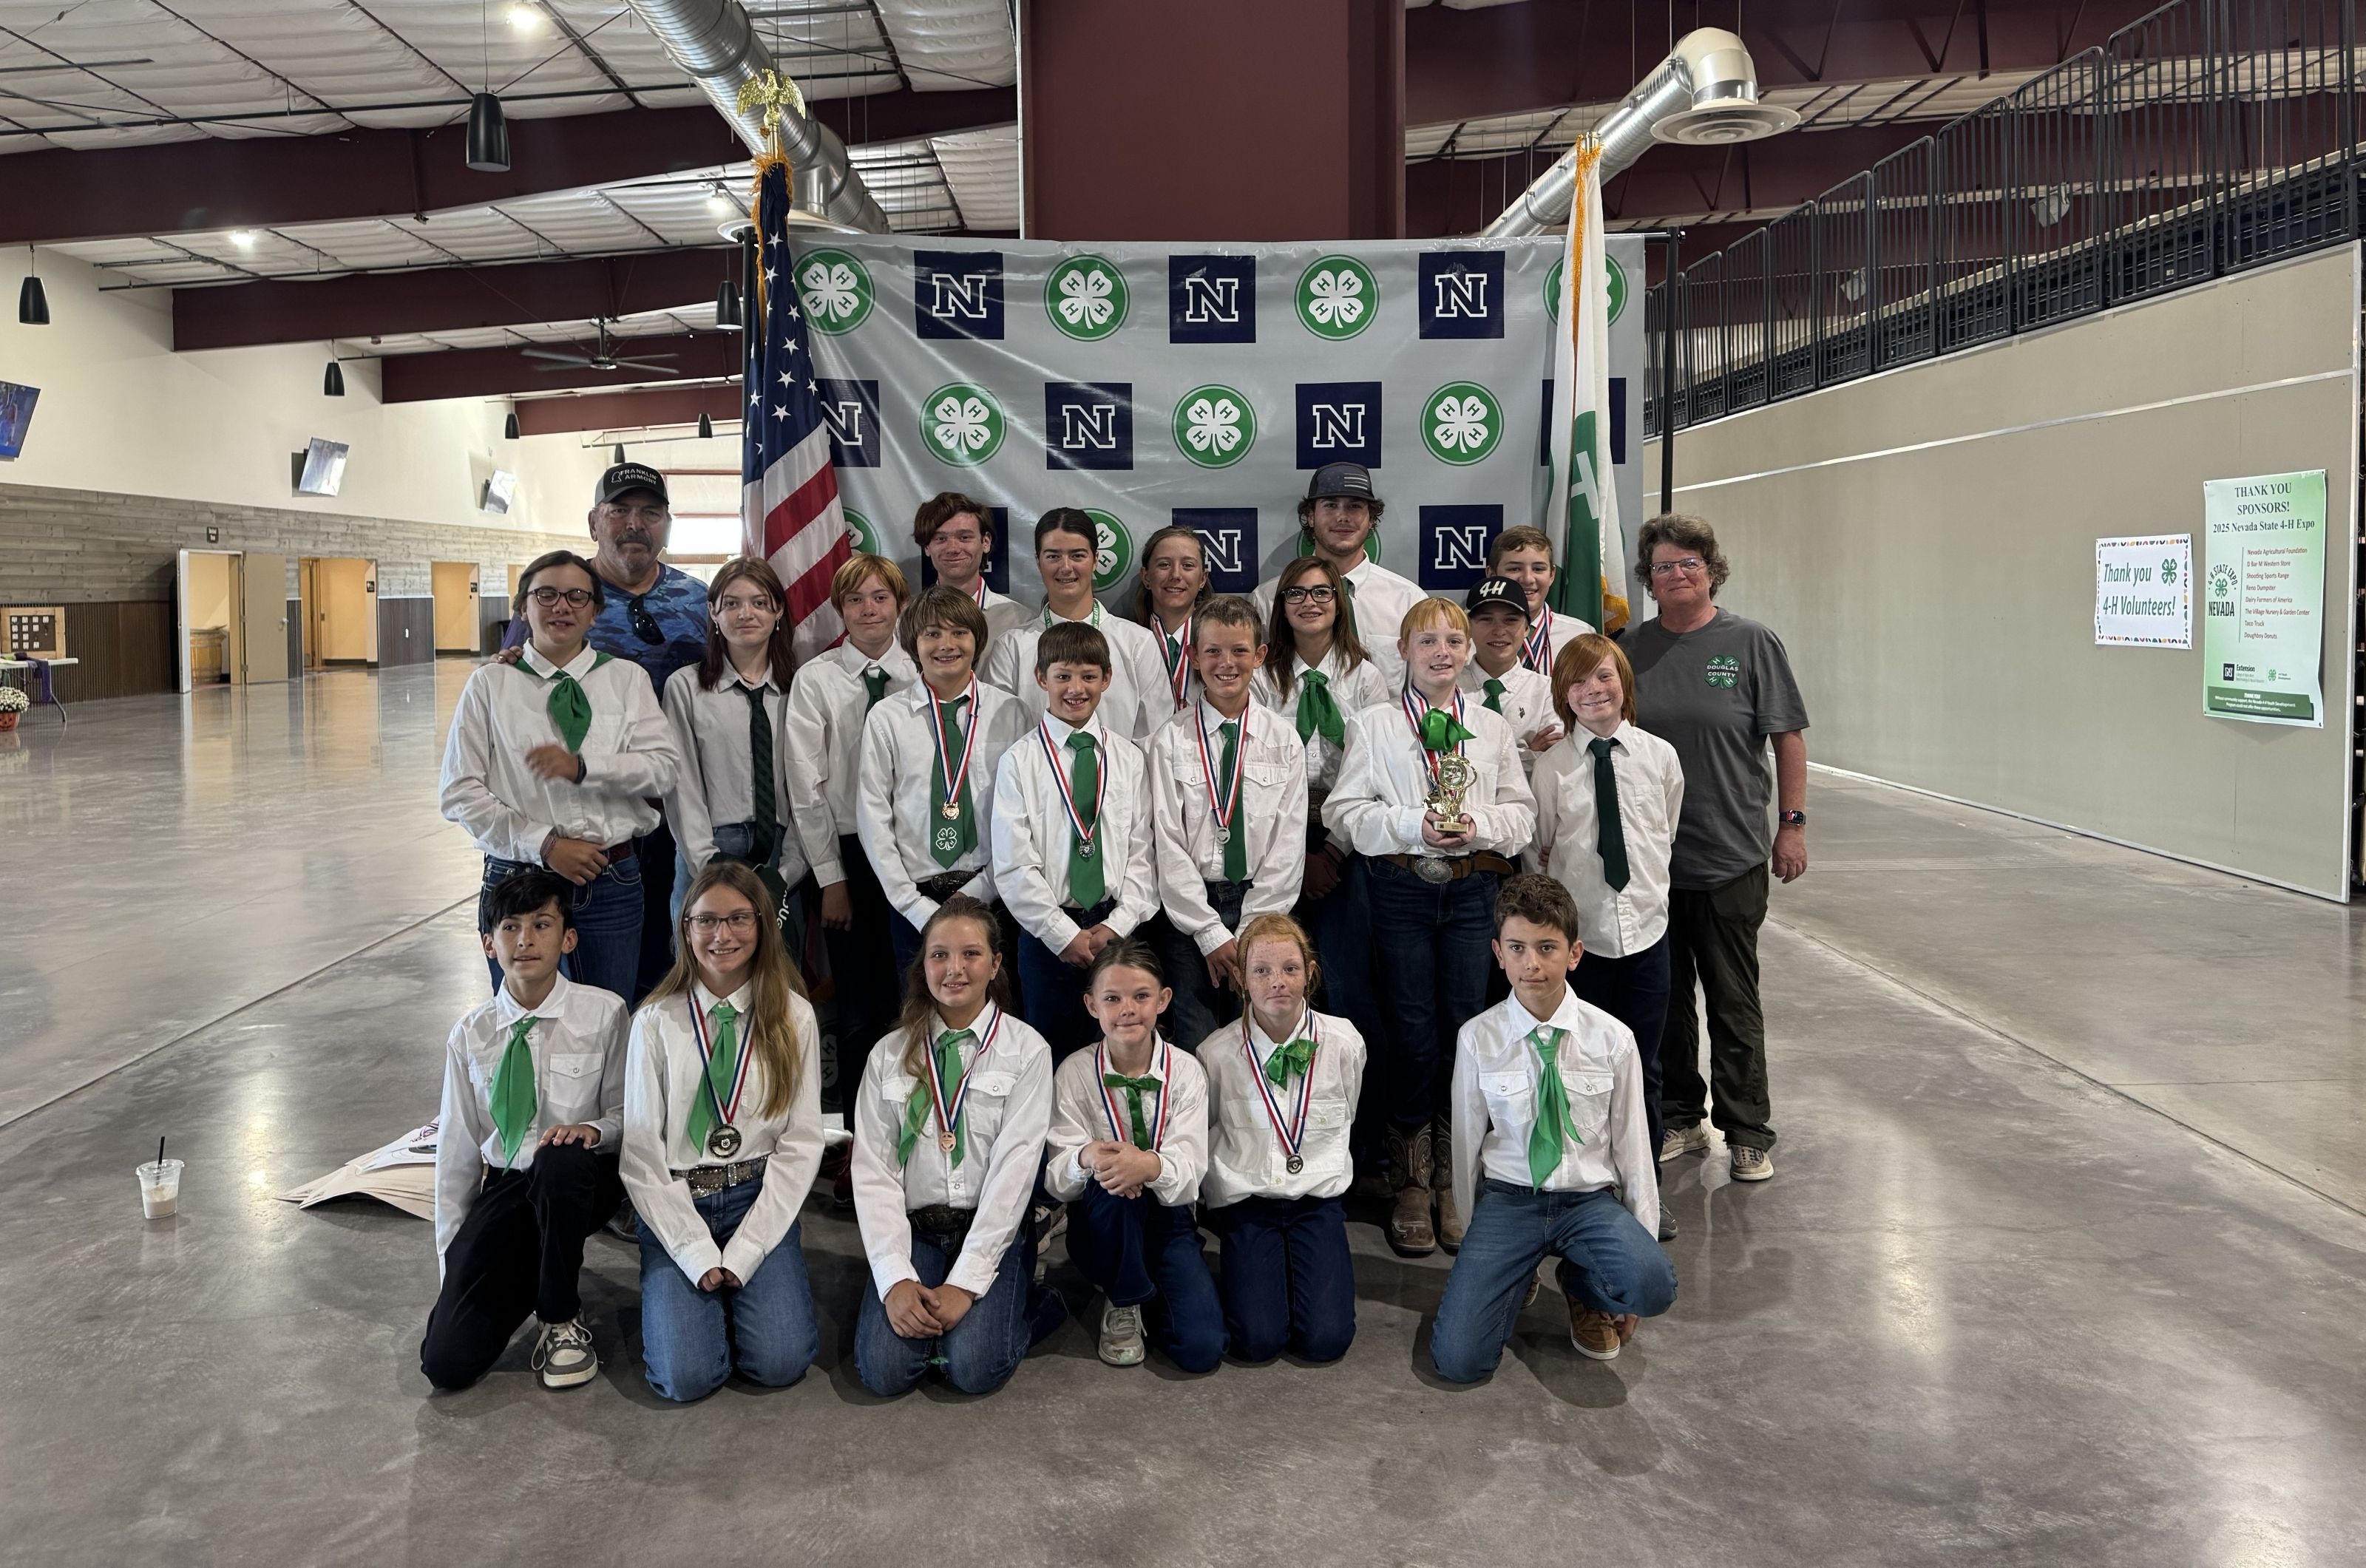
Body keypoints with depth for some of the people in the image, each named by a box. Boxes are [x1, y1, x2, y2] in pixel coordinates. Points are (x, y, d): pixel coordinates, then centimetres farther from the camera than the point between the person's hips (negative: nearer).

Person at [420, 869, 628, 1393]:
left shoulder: (604, 1014, -6)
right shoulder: (471, 1035, 1)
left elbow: (626, 1113, 3)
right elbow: (457, 1152, 8)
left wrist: (593, 1129, -21)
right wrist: (452, 1259, 9)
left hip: (581, 1182, -1)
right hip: (504, 1190, 2)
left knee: (561, 1158, -40)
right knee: (447, 1361, -15)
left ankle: (561, 1318, -15)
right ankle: (533, 1278, 16)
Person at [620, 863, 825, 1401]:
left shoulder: (794, 1018, 0)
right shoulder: (657, 1022, -2)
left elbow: (801, 1144, -2)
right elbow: (641, 1154, -4)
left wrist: (742, 1253, -11)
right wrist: (699, 1256, -12)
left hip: (760, 1200, 1)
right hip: (675, 1206, 0)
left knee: (780, 1363, -18)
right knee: (687, 1375, -17)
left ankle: (744, 1285, 14)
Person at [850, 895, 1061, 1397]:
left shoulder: (1027, 1050, -1)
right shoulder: (890, 1055, 7)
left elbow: (1014, 1167, -9)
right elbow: (873, 1171, 1)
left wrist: (965, 1284, -16)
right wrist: (895, 1279, -13)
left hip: (994, 1229, -2)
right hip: (913, 1228, 2)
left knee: (974, 1368, -23)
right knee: (883, 1370, -19)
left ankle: (1031, 1307, 6)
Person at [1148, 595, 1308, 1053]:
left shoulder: (1284, 741, 4)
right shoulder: (1171, 741, 0)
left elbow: (1288, 844, 1)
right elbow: (1168, 843, -4)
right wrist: (1211, 933, -9)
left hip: (1263, 904, 1)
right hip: (1190, 907, -1)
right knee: (1195, 1043, -2)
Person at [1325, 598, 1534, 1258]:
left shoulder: (1493, 727, 11)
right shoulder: (1373, 725, 3)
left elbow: (1521, 810, 10)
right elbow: (1345, 810, -2)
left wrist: (1480, 826, -10)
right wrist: (1413, 827, -15)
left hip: (1472, 888, 2)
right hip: (1401, 888, -2)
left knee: (1465, 1029, 3)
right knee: (1412, 1034, 0)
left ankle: (1456, 1181, 16)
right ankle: (1411, 1184, 12)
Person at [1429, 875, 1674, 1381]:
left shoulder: (1612, 1039, -5)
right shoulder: (1478, 1039, -5)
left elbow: (1632, 1146, 2)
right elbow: (1466, 1142, 6)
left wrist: (1642, 1240, 2)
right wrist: (1474, 1236, 12)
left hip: (1590, 1198, 0)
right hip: (1507, 1199, 0)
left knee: (1653, 1286, -33)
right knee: (1457, 1360, -18)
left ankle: (1583, 1286, 5)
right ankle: (1518, 1274, 15)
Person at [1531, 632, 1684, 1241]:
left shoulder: (1659, 755, 1)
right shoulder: (1552, 766, -4)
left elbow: (1665, 833, 14)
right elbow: (1538, 849, 4)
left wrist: (1644, 885, 12)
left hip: (1645, 928, 2)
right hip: (1579, 933, -1)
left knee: (1643, 1066, 9)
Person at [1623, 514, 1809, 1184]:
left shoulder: (1751, 643, -2)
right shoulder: (1632, 648, 6)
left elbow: (1788, 738, 0)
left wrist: (1793, 822, -5)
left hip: (1730, 856, -3)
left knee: (1733, 1002, 4)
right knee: (1663, 997, 12)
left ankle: (1749, 1134, 15)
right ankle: (1679, 1120, 26)